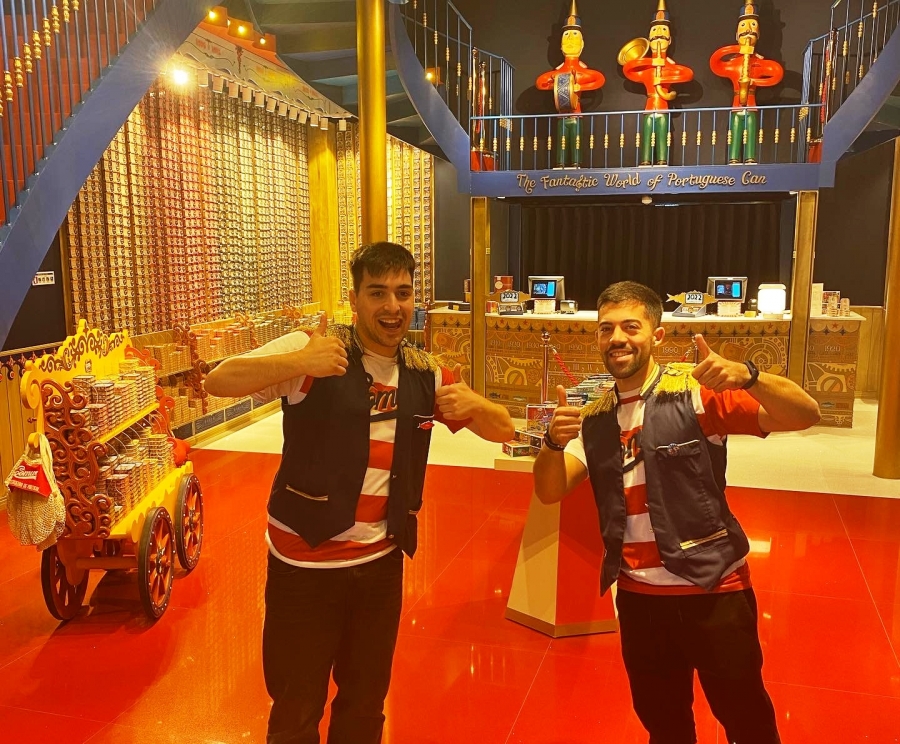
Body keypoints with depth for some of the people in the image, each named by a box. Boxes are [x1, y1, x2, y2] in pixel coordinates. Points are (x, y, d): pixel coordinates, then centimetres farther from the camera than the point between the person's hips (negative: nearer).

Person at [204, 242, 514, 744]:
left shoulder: (426, 374, 3)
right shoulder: (314, 349, -12)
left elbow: (505, 429, 6)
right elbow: (218, 382, -22)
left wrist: (471, 404, -16)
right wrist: (298, 362, -40)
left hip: (381, 562, 4)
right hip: (305, 562, -4)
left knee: (366, 703, 20)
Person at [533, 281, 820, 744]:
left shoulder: (697, 391, -12)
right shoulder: (595, 417, 3)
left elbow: (806, 416, -18)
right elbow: (550, 492, -3)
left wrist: (746, 376, -37)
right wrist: (555, 442, -23)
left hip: (713, 589, -4)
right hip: (638, 595, 4)